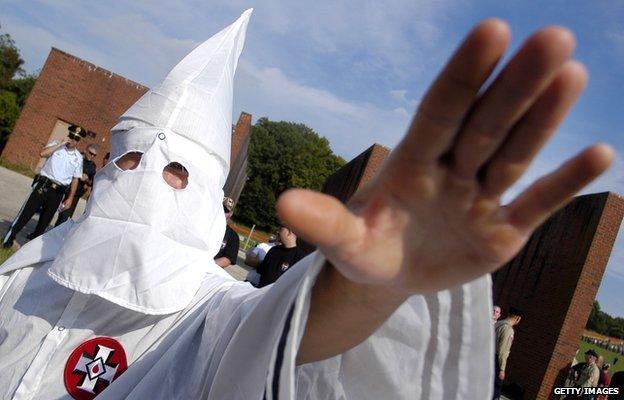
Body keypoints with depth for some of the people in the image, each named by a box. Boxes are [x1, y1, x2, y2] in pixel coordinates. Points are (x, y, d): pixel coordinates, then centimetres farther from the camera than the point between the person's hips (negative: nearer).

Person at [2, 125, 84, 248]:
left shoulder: (78, 158, 6)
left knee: (45, 219, 10)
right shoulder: (56, 145, 2)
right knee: (26, 212, -1)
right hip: (43, 185, -2)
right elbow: (43, 153, -18)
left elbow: (75, 179, 7)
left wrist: (70, 198, 4)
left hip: (58, 192, 2)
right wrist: (61, 144, -15)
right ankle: (9, 237, 11)